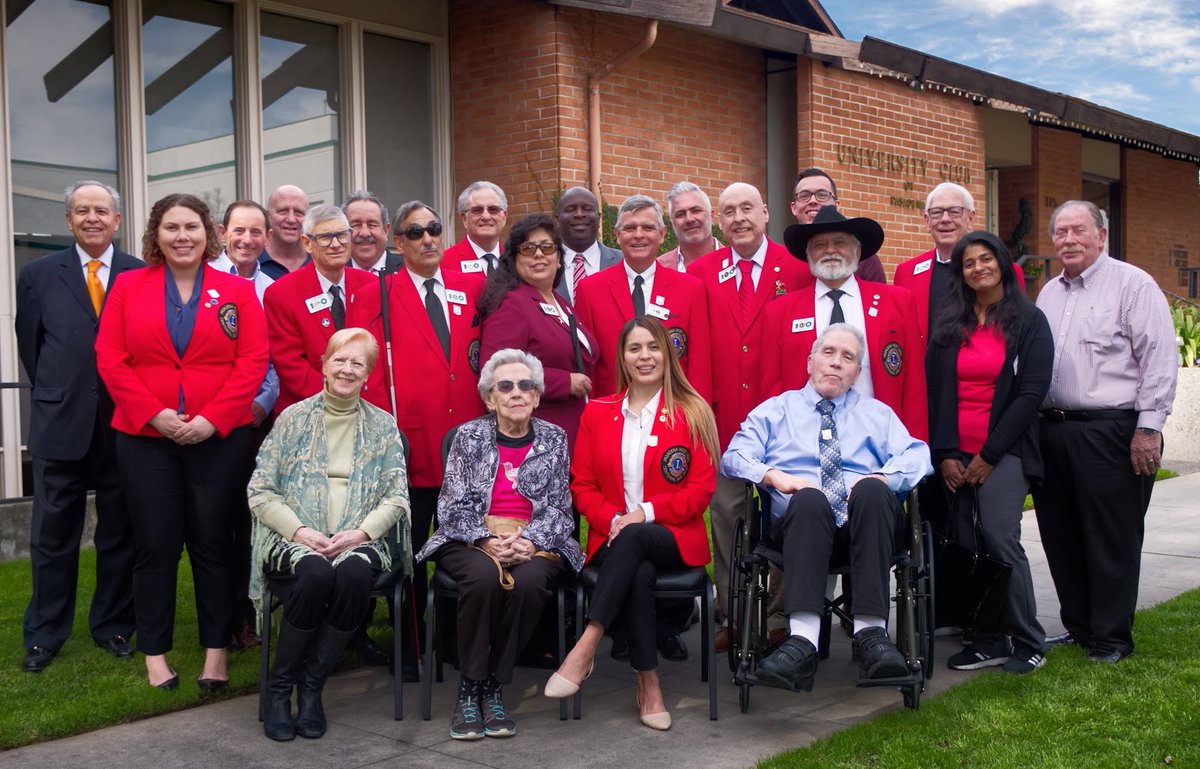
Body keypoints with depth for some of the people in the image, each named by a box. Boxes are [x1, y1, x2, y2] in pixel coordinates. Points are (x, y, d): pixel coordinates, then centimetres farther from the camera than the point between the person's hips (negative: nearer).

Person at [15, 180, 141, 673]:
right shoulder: (39, 275, 5)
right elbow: (30, 347, 9)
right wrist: (57, 395, 8)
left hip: (125, 424, 0)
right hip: (60, 424, 1)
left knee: (120, 532, 9)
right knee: (53, 534, 7)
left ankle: (113, 627, 23)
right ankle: (44, 636, 19)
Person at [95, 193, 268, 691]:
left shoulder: (237, 291, 5)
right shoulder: (128, 287, 7)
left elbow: (253, 363, -3)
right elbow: (111, 359, 0)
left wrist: (212, 419, -13)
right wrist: (155, 415, -11)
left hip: (218, 438, 0)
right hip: (145, 438, 1)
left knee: (213, 543, 3)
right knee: (155, 546, 4)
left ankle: (217, 650, 12)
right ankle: (154, 653, 15)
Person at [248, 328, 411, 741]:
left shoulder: (383, 426, 12)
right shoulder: (293, 418, 8)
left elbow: (397, 496, 5)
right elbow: (260, 491, 3)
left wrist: (361, 532, -13)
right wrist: (299, 530, -12)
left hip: (360, 540, 1)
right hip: (295, 539, -1)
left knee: (354, 573, -34)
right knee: (315, 573, -35)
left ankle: (311, 684, -14)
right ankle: (279, 686, -14)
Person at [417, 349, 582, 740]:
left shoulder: (554, 438, 10)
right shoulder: (469, 436, 7)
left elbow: (559, 506, 6)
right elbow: (453, 505, 1)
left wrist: (531, 540, -14)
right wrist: (486, 540, -16)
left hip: (535, 542, 1)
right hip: (472, 540, -1)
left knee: (528, 583, -34)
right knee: (484, 577, -35)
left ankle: (494, 688, -17)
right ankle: (469, 689, -20)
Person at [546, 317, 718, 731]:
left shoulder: (693, 413, 4)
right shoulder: (597, 413, 12)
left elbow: (702, 488, -1)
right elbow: (581, 485, 10)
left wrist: (647, 512, -15)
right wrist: (612, 519, -11)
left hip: (673, 537, -1)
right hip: (612, 538, 1)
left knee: (634, 537, -37)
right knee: (639, 573, -35)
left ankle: (586, 648, -37)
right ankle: (649, 686, -26)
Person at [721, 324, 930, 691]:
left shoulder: (877, 414, 29)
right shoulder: (775, 410, 25)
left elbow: (916, 455, 12)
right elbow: (735, 456, 12)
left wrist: (881, 479, -10)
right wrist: (774, 476, -9)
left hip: (863, 520, 1)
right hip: (800, 519, -1)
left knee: (871, 490, -35)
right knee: (809, 498, -38)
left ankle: (870, 632, -41)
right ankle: (802, 641, -52)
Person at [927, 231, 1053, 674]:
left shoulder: (1029, 321, 3)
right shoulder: (949, 325, 12)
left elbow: (1032, 393, -4)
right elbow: (934, 390, 8)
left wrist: (989, 455, -9)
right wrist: (944, 454, -2)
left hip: (1003, 452, -3)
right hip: (956, 454, 3)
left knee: (999, 537, -16)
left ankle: (1028, 643, -3)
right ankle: (989, 641, 9)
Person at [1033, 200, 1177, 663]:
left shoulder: (1132, 285, -3)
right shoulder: (1048, 294, 18)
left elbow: (1159, 358, -9)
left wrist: (1149, 426, -13)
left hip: (1110, 431, -7)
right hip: (1052, 430, 7)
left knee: (1111, 539, -1)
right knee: (1061, 537, 11)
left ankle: (1111, 638, 9)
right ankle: (1078, 626, 24)